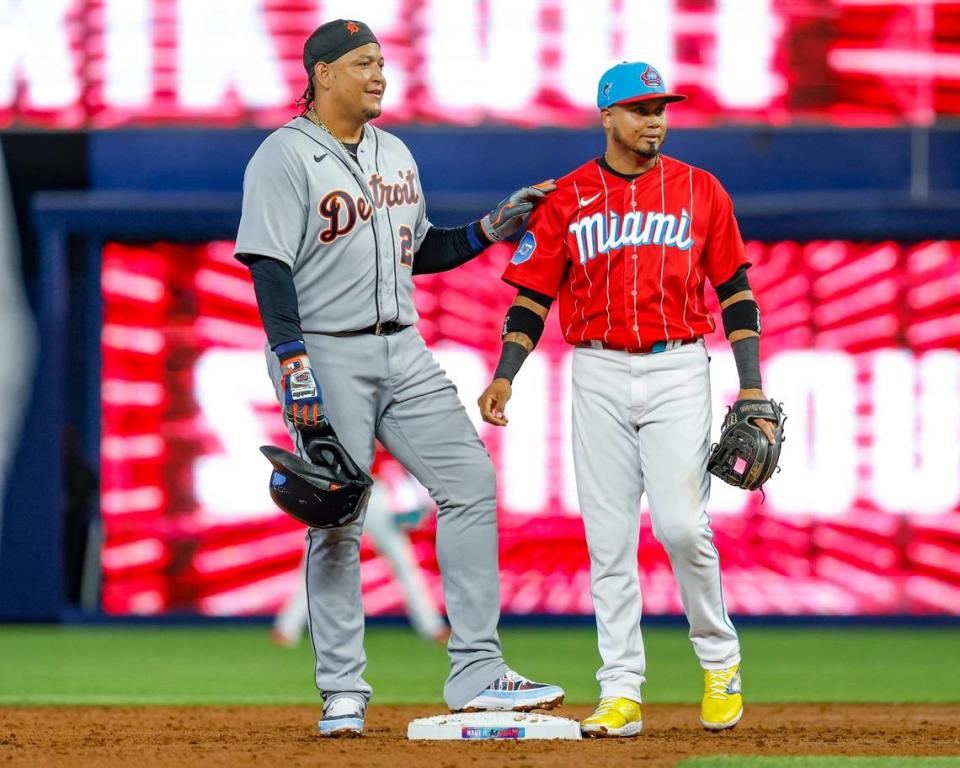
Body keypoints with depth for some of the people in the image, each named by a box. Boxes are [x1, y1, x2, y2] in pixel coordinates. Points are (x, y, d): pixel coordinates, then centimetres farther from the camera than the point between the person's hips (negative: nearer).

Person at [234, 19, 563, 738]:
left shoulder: (395, 154, 16)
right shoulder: (284, 158, -8)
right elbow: (271, 271, -14)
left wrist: (494, 227, 9)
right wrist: (295, 370, -22)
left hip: (403, 352, 7)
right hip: (326, 355, -7)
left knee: (470, 481, -3)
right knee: (337, 522, -4)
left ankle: (476, 672, -1)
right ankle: (343, 694, 3)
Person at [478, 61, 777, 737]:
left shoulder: (700, 191, 6)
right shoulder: (565, 200, 5)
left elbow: (734, 290, 7)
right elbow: (534, 297, 5)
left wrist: (751, 385, 0)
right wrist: (505, 376, -8)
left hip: (678, 371, -1)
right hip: (600, 377, 1)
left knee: (681, 523, -13)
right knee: (609, 538, 0)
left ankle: (720, 659, 9)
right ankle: (621, 694, 3)